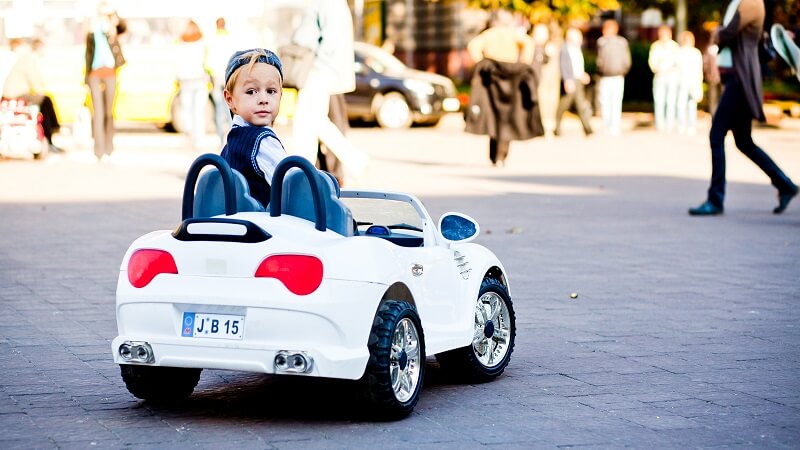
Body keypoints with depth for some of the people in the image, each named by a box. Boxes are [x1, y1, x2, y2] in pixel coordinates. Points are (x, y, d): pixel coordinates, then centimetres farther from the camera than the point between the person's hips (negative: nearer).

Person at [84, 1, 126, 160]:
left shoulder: (112, 30, 9)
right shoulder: (91, 33, 13)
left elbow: (122, 26, -12)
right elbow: (89, 54, 14)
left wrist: (113, 14, -23)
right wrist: (87, 76, 9)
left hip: (110, 72, -1)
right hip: (95, 73, 1)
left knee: (109, 111, 4)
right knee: (98, 111, -5)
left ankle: (109, 145, 13)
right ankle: (99, 148, -8)